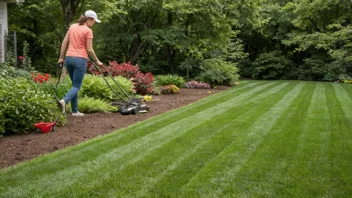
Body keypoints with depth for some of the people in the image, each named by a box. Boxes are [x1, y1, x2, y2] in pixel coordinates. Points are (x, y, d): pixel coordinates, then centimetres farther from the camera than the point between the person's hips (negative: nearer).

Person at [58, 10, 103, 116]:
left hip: (69, 58, 7)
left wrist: (61, 58, 16)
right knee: (76, 86, -2)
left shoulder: (72, 26, 11)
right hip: (80, 59, -6)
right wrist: (97, 61, 4)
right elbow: (89, 49, -9)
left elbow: (64, 43, 10)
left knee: (75, 84, 16)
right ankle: (64, 100, -30)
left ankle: (75, 111, 14)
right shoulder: (88, 31, -7)